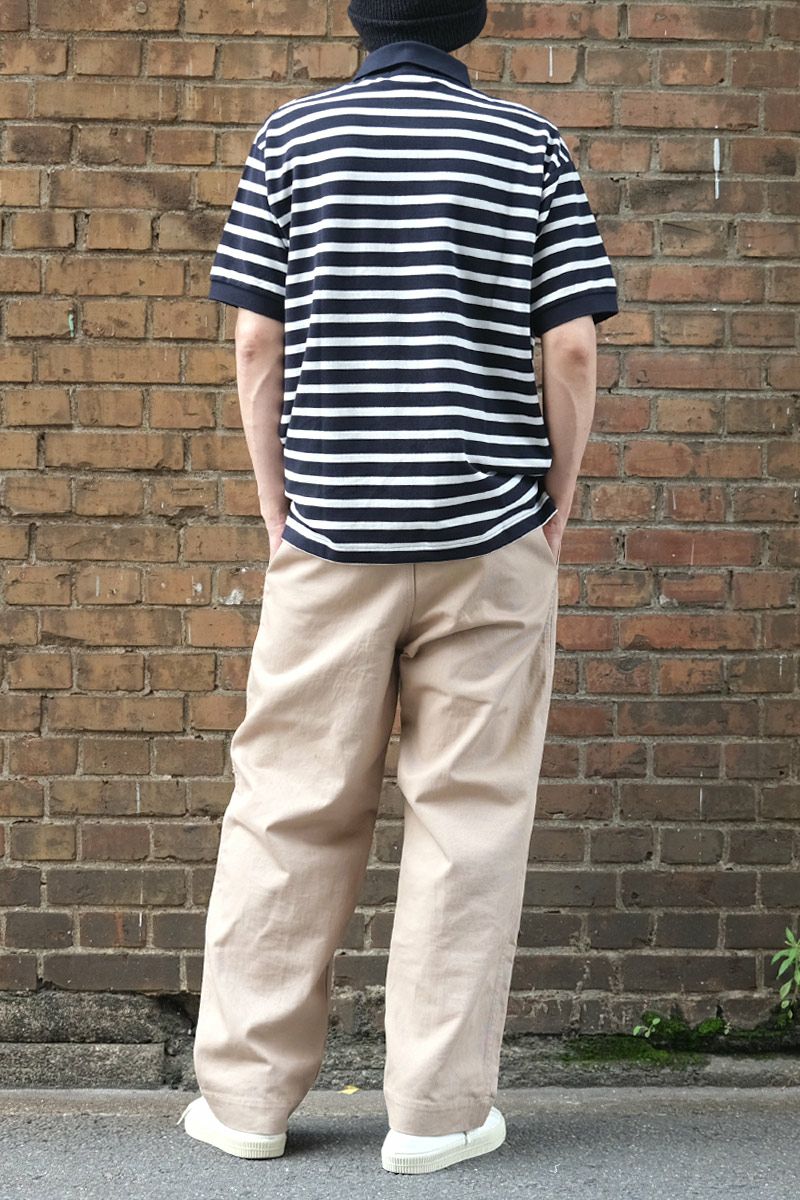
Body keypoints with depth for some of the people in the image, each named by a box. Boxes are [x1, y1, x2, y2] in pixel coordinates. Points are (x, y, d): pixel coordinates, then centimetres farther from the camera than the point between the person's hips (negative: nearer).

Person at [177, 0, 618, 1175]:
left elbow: (255, 341, 0)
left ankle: (246, 1093, 15)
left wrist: (278, 505, 8)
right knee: (470, 814, 5)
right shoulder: (532, 144, 4)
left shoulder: (292, 137, 4)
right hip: (491, 532, 0)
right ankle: (437, 1110, 9)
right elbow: (573, 346, -2)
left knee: (291, 810, 8)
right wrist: (558, 501, 8)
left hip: (332, 530, 1)